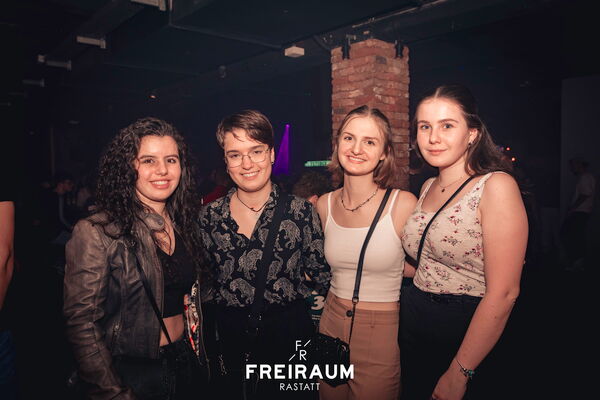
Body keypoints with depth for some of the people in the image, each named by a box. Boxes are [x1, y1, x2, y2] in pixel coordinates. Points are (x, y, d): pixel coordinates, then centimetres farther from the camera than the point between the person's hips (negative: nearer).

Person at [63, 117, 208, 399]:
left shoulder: (183, 225, 0)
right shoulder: (96, 232, -17)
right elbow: (81, 323, -16)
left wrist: (199, 355, 6)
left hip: (186, 363, 6)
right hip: (132, 373, -5)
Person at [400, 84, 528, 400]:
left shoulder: (496, 186, -16)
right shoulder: (428, 187, 6)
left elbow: (503, 293, -20)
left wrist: (459, 373, -18)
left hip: (465, 335, -6)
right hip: (411, 328, 7)